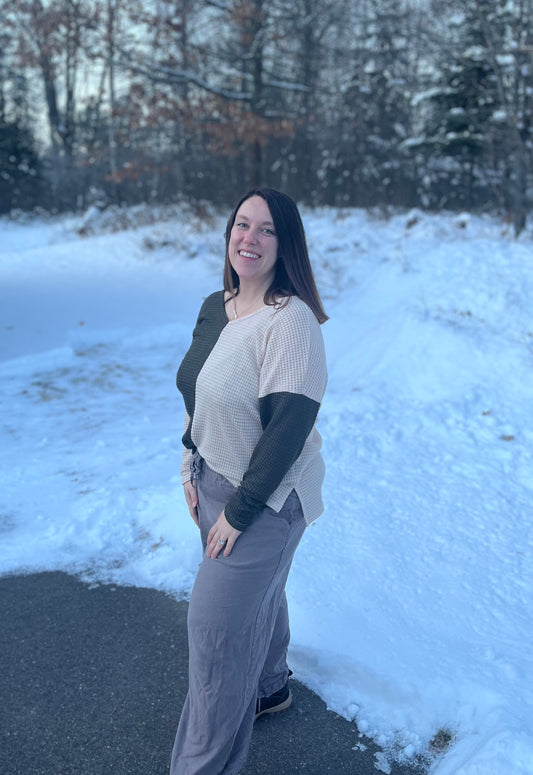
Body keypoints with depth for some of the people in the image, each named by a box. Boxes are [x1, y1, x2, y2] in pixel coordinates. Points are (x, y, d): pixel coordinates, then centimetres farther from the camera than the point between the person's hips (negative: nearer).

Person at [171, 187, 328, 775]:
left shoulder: (291, 321, -24)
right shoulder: (214, 307, 2)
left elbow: (291, 425, -26)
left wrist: (239, 512, -20)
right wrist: (191, 466, 8)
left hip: (265, 496, -8)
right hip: (214, 482, 8)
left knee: (218, 623, 0)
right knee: (256, 592, 26)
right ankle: (269, 688, 51)